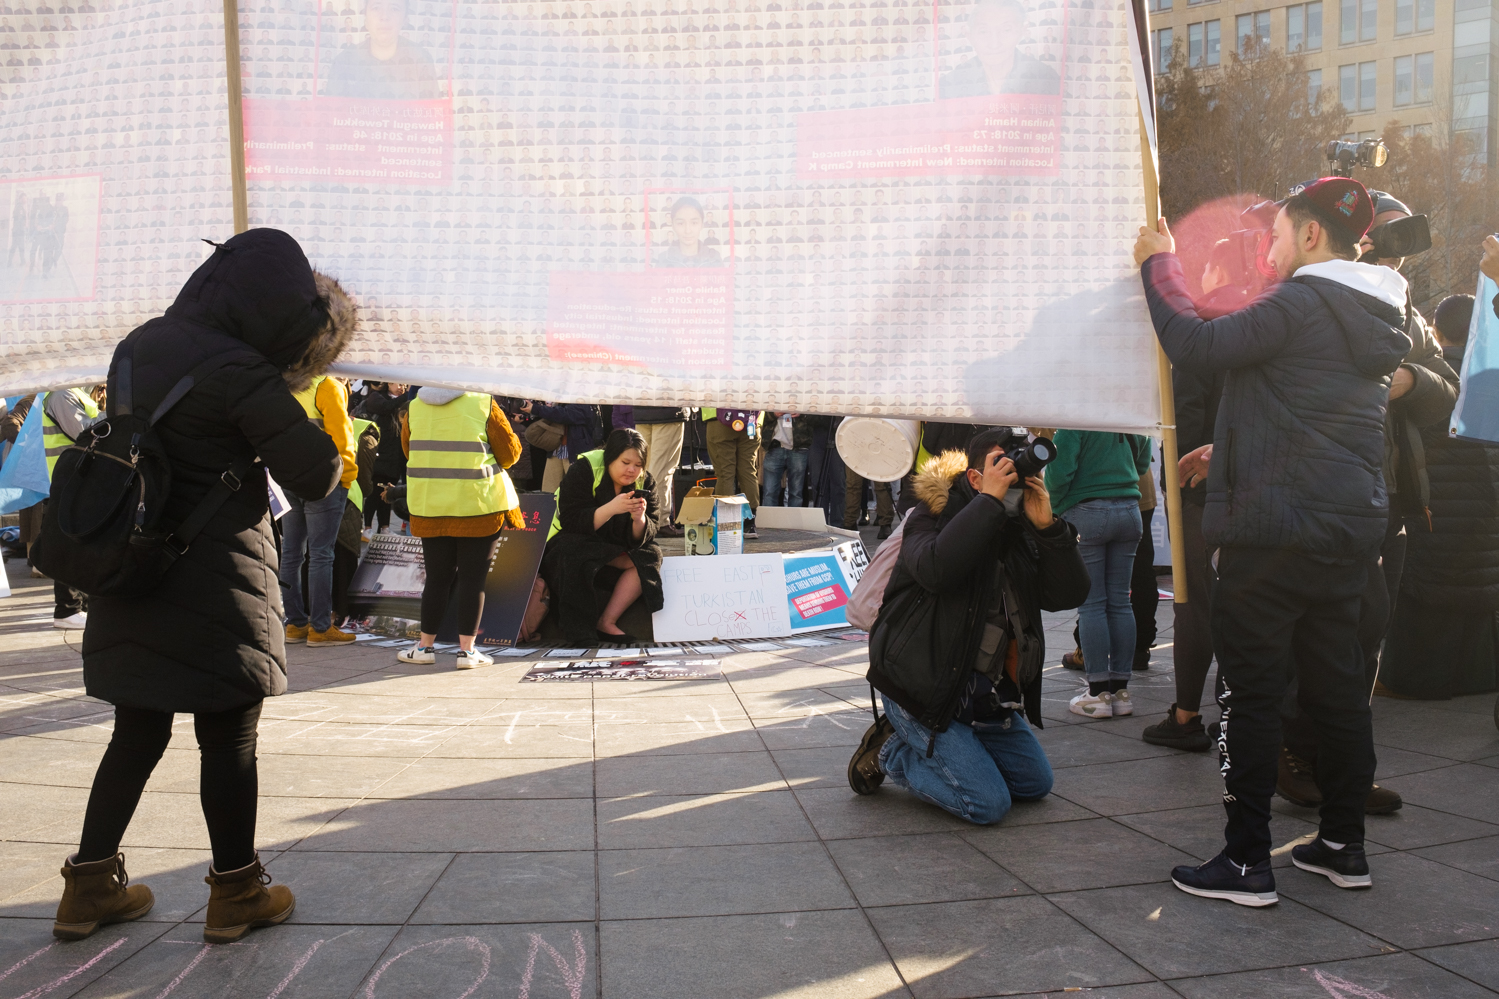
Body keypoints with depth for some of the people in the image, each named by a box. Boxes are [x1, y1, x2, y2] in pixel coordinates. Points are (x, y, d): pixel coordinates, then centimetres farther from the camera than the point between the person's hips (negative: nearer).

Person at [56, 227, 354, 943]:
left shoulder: (139, 345, 7)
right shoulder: (242, 373, -17)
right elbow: (316, 475, -15)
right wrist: (321, 424, 4)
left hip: (132, 575, 7)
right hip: (216, 585, -7)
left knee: (137, 732, 17)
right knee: (230, 739, 5)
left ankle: (90, 886, 25)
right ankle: (236, 893, 17)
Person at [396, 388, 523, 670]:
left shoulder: (415, 406, 5)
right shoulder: (484, 404, -6)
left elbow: (408, 450, 17)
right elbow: (510, 451, 0)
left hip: (429, 505, 3)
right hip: (478, 505, -3)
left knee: (437, 577, 12)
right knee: (473, 578, 3)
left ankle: (425, 646, 17)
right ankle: (466, 649, 4)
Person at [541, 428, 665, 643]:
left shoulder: (645, 482, -2)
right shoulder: (583, 471, -16)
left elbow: (642, 539, -7)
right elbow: (570, 523, -26)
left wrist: (639, 518, -29)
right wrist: (611, 508, -37)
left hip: (616, 549, 5)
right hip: (571, 545, -5)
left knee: (651, 556, -22)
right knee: (573, 552, -37)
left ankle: (607, 621, -23)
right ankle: (577, 628, -26)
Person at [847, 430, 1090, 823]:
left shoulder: (1020, 530, 4)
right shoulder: (933, 515, -13)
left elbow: (1069, 595, -7)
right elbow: (935, 569, -37)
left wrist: (1046, 525, -19)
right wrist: (989, 499, -33)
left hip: (988, 693, 8)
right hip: (925, 688, -7)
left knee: (1035, 783, 14)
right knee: (988, 804, -13)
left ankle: (925, 745, 21)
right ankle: (891, 753, 7)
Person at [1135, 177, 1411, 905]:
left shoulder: (1301, 303, -13)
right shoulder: (1372, 318, 16)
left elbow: (1195, 345, -15)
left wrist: (1159, 264, -2)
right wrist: (1228, 453, 31)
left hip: (1275, 531, -9)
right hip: (1349, 526, 9)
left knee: (1253, 692, -3)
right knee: (1337, 684, 15)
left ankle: (1247, 861, 2)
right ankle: (1343, 845, 25)